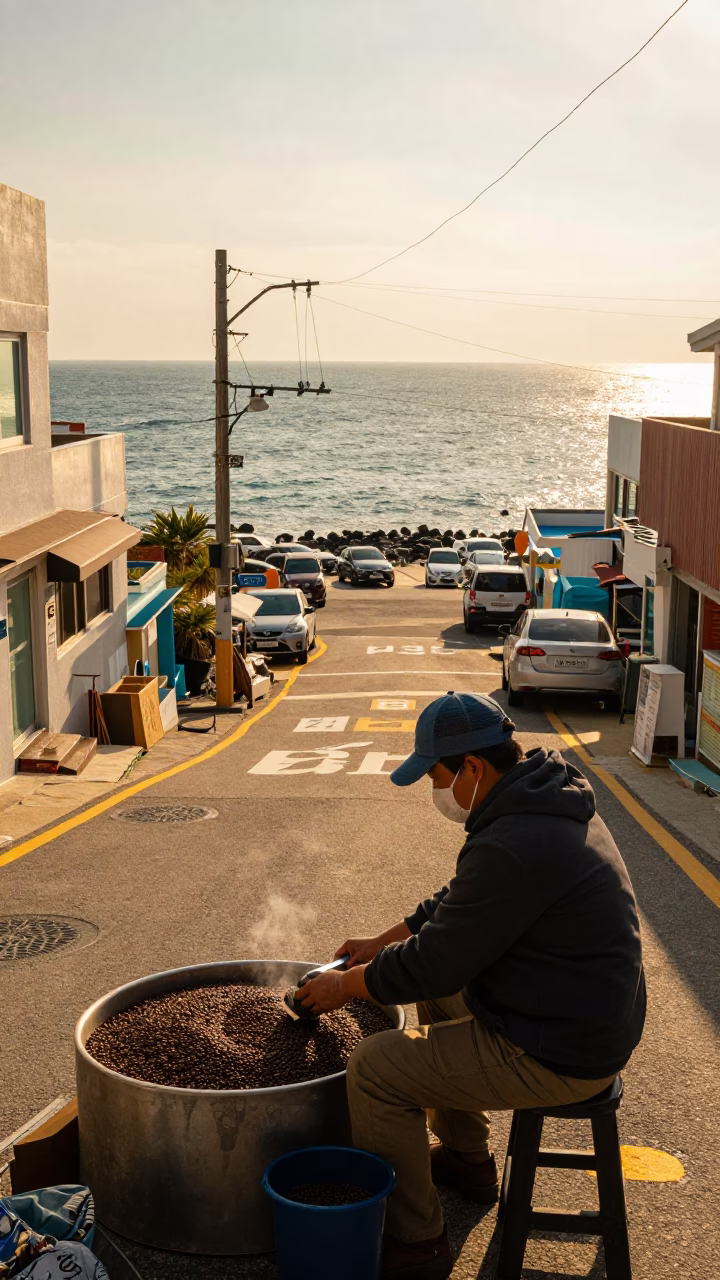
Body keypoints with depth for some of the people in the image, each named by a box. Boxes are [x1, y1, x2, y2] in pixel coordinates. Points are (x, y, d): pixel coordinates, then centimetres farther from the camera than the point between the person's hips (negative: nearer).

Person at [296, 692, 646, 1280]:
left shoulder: (512, 848, -29)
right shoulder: (545, 800, 3)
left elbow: (435, 961, -20)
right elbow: (458, 905, 18)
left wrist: (346, 985, -4)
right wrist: (383, 941, 17)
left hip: (559, 1055, -10)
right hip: (589, 1016, 10)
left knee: (375, 1067, -7)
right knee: (438, 995, 28)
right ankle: (469, 1159, 40)